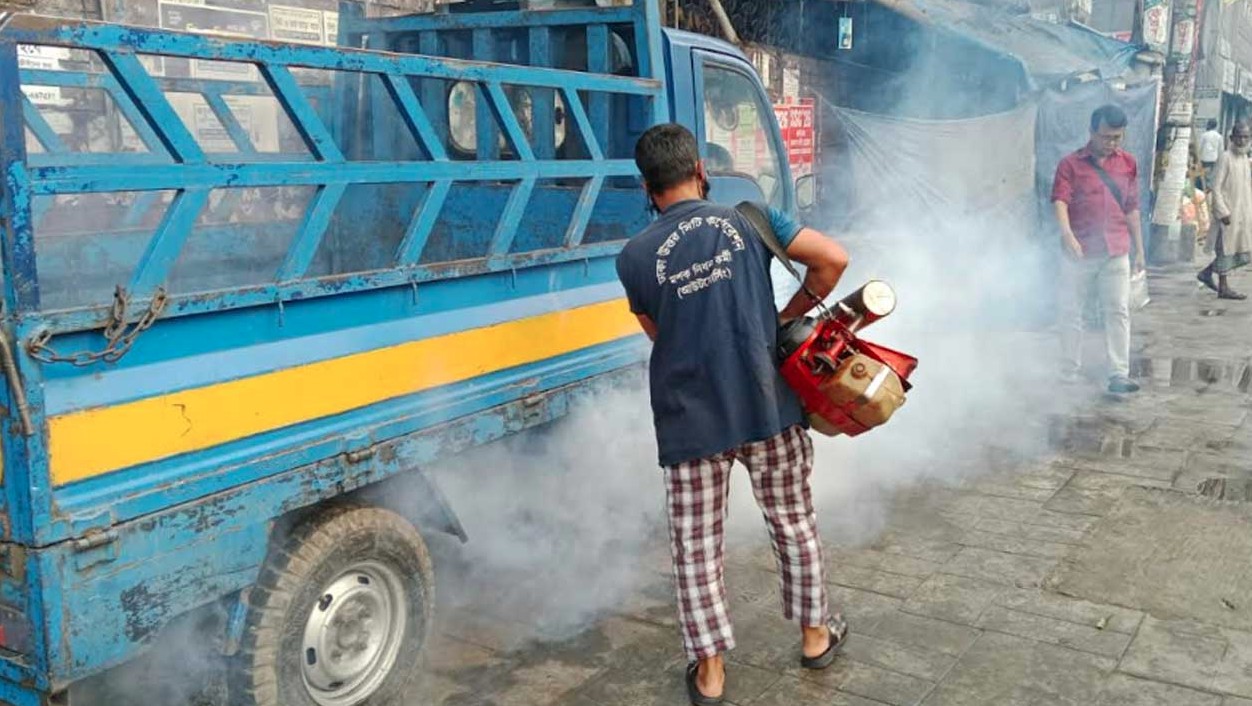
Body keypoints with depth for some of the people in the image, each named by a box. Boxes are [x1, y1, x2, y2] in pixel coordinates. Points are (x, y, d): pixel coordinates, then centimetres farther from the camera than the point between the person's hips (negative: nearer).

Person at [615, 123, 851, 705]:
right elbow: (832, 259, -4)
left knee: (696, 546, 11)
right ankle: (815, 635, 36)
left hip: (690, 422, -1)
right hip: (769, 410, 2)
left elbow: (660, 334, 6)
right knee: (794, 523, 20)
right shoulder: (747, 220, -2)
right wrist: (790, 314, 8)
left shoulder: (635, 257, -4)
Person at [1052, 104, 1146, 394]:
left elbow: (1132, 209, 15)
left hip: (1116, 252, 2)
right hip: (1079, 251, -2)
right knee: (1071, 311, 5)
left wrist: (1140, 250, 14)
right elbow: (1060, 201, -15)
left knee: (1118, 312, -3)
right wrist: (1067, 235, -32)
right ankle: (1071, 371, 18)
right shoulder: (1071, 164, -2)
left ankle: (1119, 375, -1)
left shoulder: (1128, 164, 10)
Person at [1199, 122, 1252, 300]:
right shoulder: (1226, 158, -12)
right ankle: (1223, 288, 9)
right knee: (1226, 248, 0)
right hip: (1228, 213, -8)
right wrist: (1223, 212, -20)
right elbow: (1216, 187, -16)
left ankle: (1206, 273, 21)